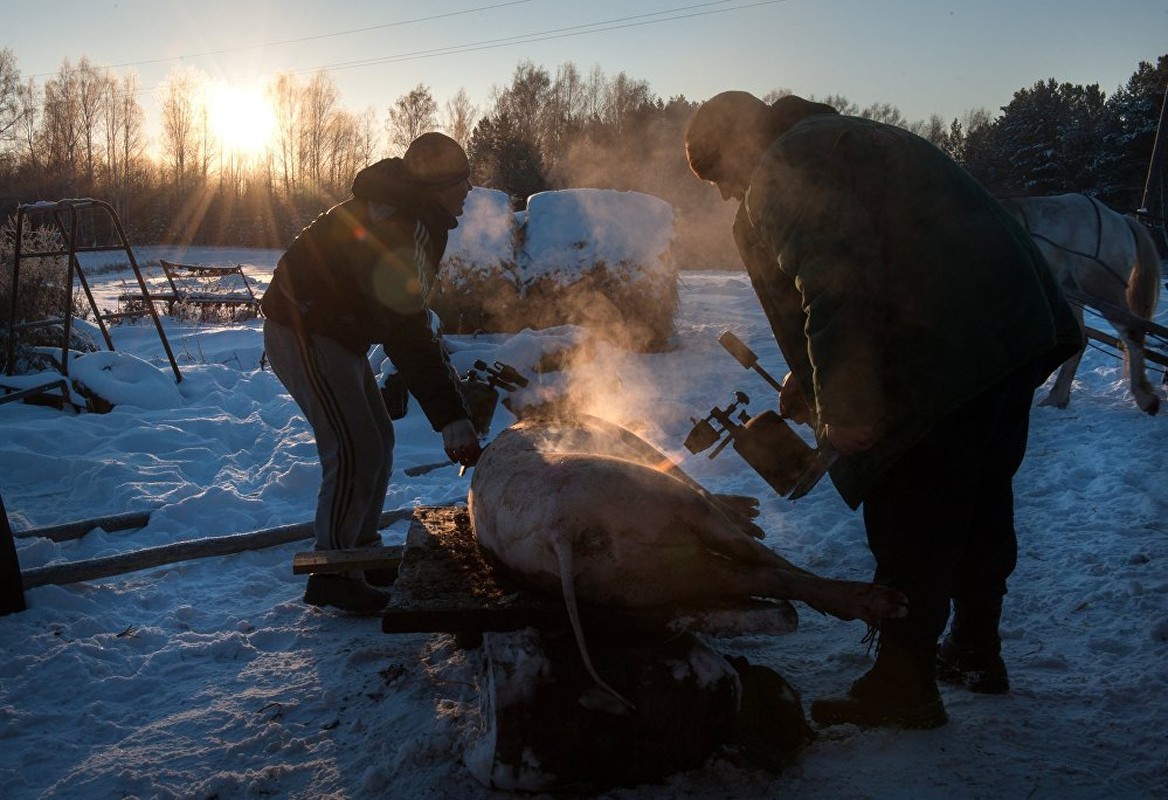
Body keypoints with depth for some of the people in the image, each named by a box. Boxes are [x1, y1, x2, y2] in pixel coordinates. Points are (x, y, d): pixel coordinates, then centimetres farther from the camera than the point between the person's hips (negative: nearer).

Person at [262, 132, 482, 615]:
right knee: (354, 453, -11)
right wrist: (451, 417, -36)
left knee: (378, 442, 15)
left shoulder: (412, 219, 7)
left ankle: (363, 551, 28)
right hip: (304, 335, -11)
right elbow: (406, 331, -35)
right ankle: (330, 575, 2)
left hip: (335, 334, 11)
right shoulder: (395, 225, -27)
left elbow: (406, 317, 16)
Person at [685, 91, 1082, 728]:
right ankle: (975, 652, 37)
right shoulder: (850, 140, 26)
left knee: (910, 519, -1)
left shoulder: (781, 176, -7)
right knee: (980, 502, 21)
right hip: (1019, 330, 11)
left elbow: (838, 284, -23)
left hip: (943, 359, -11)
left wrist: (845, 408, -21)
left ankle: (903, 685, 8)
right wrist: (811, 379, 25)